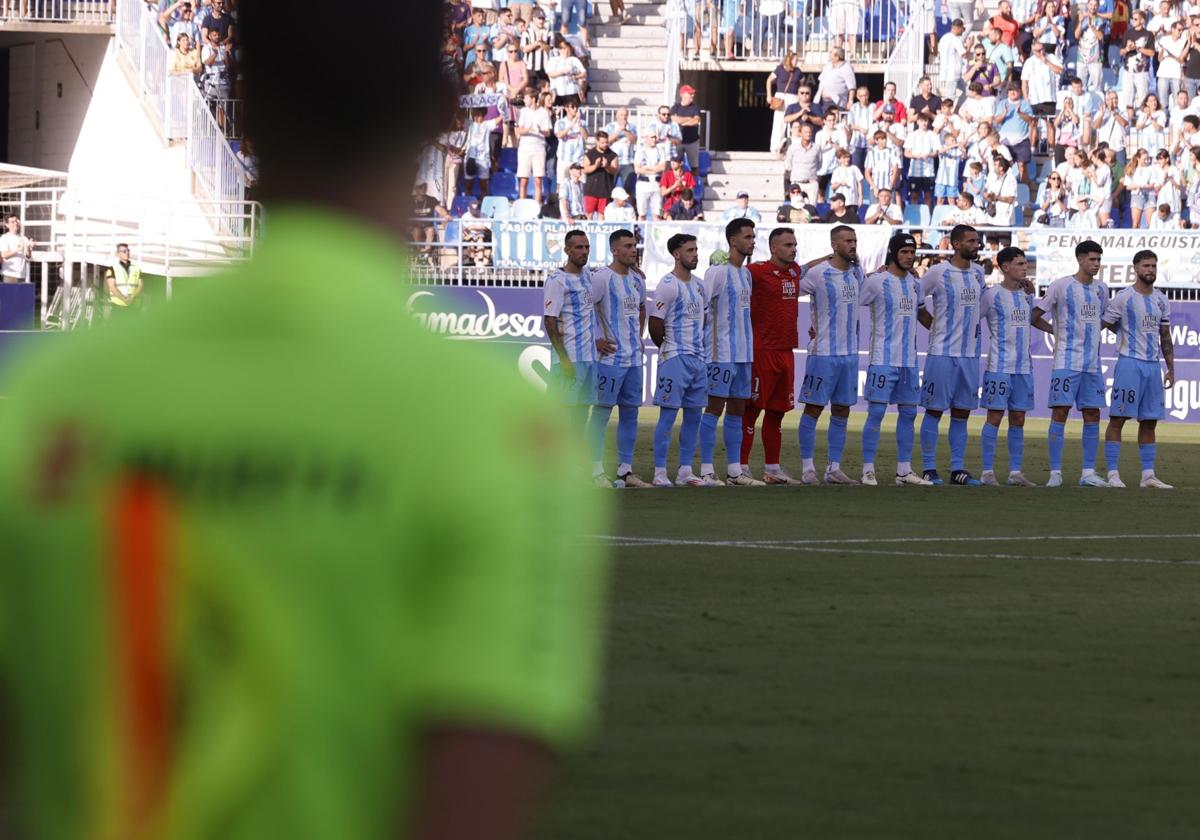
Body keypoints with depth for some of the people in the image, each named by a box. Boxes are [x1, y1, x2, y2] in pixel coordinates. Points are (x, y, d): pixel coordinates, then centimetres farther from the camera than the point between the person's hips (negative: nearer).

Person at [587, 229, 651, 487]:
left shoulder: (637, 279, 13)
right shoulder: (602, 277, -11)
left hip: (634, 357, 8)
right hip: (610, 357, -8)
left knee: (630, 413, 9)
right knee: (601, 412, -4)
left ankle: (625, 470, 14)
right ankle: (597, 470, -3)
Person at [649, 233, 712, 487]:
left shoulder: (699, 285, 13)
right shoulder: (668, 285, -12)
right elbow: (655, 325, -13)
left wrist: (700, 347, 13)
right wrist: (668, 347, 0)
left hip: (698, 358, 8)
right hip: (675, 359, -8)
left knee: (693, 415, 9)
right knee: (668, 415, -6)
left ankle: (685, 472, 14)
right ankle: (660, 473, -3)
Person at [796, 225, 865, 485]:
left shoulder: (857, 273, 9)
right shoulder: (818, 273, -11)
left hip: (850, 353, 6)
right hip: (823, 352, -6)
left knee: (842, 411, 8)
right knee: (813, 409, -2)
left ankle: (834, 469, 12)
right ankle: (807, 468, 2)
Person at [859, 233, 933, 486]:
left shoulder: (916, 283, 12)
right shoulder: (876, 281, -8)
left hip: (909, 359, 7)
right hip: (883, 358, -7)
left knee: (908, 413, 8)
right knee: (876, 412, -7)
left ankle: (904, 470, 13)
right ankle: (868, 470, -4)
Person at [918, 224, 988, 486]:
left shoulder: (978, 272, 9)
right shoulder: (939, 273, -8)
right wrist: (934, 325, -2)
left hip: (970, 353, 6)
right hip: (943, 353, -6)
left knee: (961, 413, 8)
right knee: (934, 410, -2)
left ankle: (958, 469, 11)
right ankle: (929, 469, 2)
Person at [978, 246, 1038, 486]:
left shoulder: (1024, 293, 12)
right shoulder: (993, 294, -7)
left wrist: (1031, 294, 17)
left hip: (1024, 366, 6)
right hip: (999, 365, -6)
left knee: (1018, 419, 7)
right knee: (995, 417, -6)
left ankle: (1016, 473, 11)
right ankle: (987, 472, -4)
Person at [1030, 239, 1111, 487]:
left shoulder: (1101, 289, 12)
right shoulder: (1061, 286, -5)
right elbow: (1035, 317, 1)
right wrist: (1057, 331, 0)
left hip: (1092, 363, 6)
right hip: (1067, 361, -6)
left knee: (1092, 414, 4)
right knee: (1060, 411, -8)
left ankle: (1088, 473, 9)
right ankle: (1055, 473, -5)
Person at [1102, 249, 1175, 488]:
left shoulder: (1161, 300, 13)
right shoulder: (1124, 298, -6)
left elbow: (1165, 336, 17)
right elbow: (1102, 325, -2)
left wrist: (1171, 368, 13)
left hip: (1153, 366, 6)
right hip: (1129, 363, -6)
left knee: (1149, 422, 7)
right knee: (1118, 418, -6)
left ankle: (1148, 475, 11)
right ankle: (1113, 473, -6)